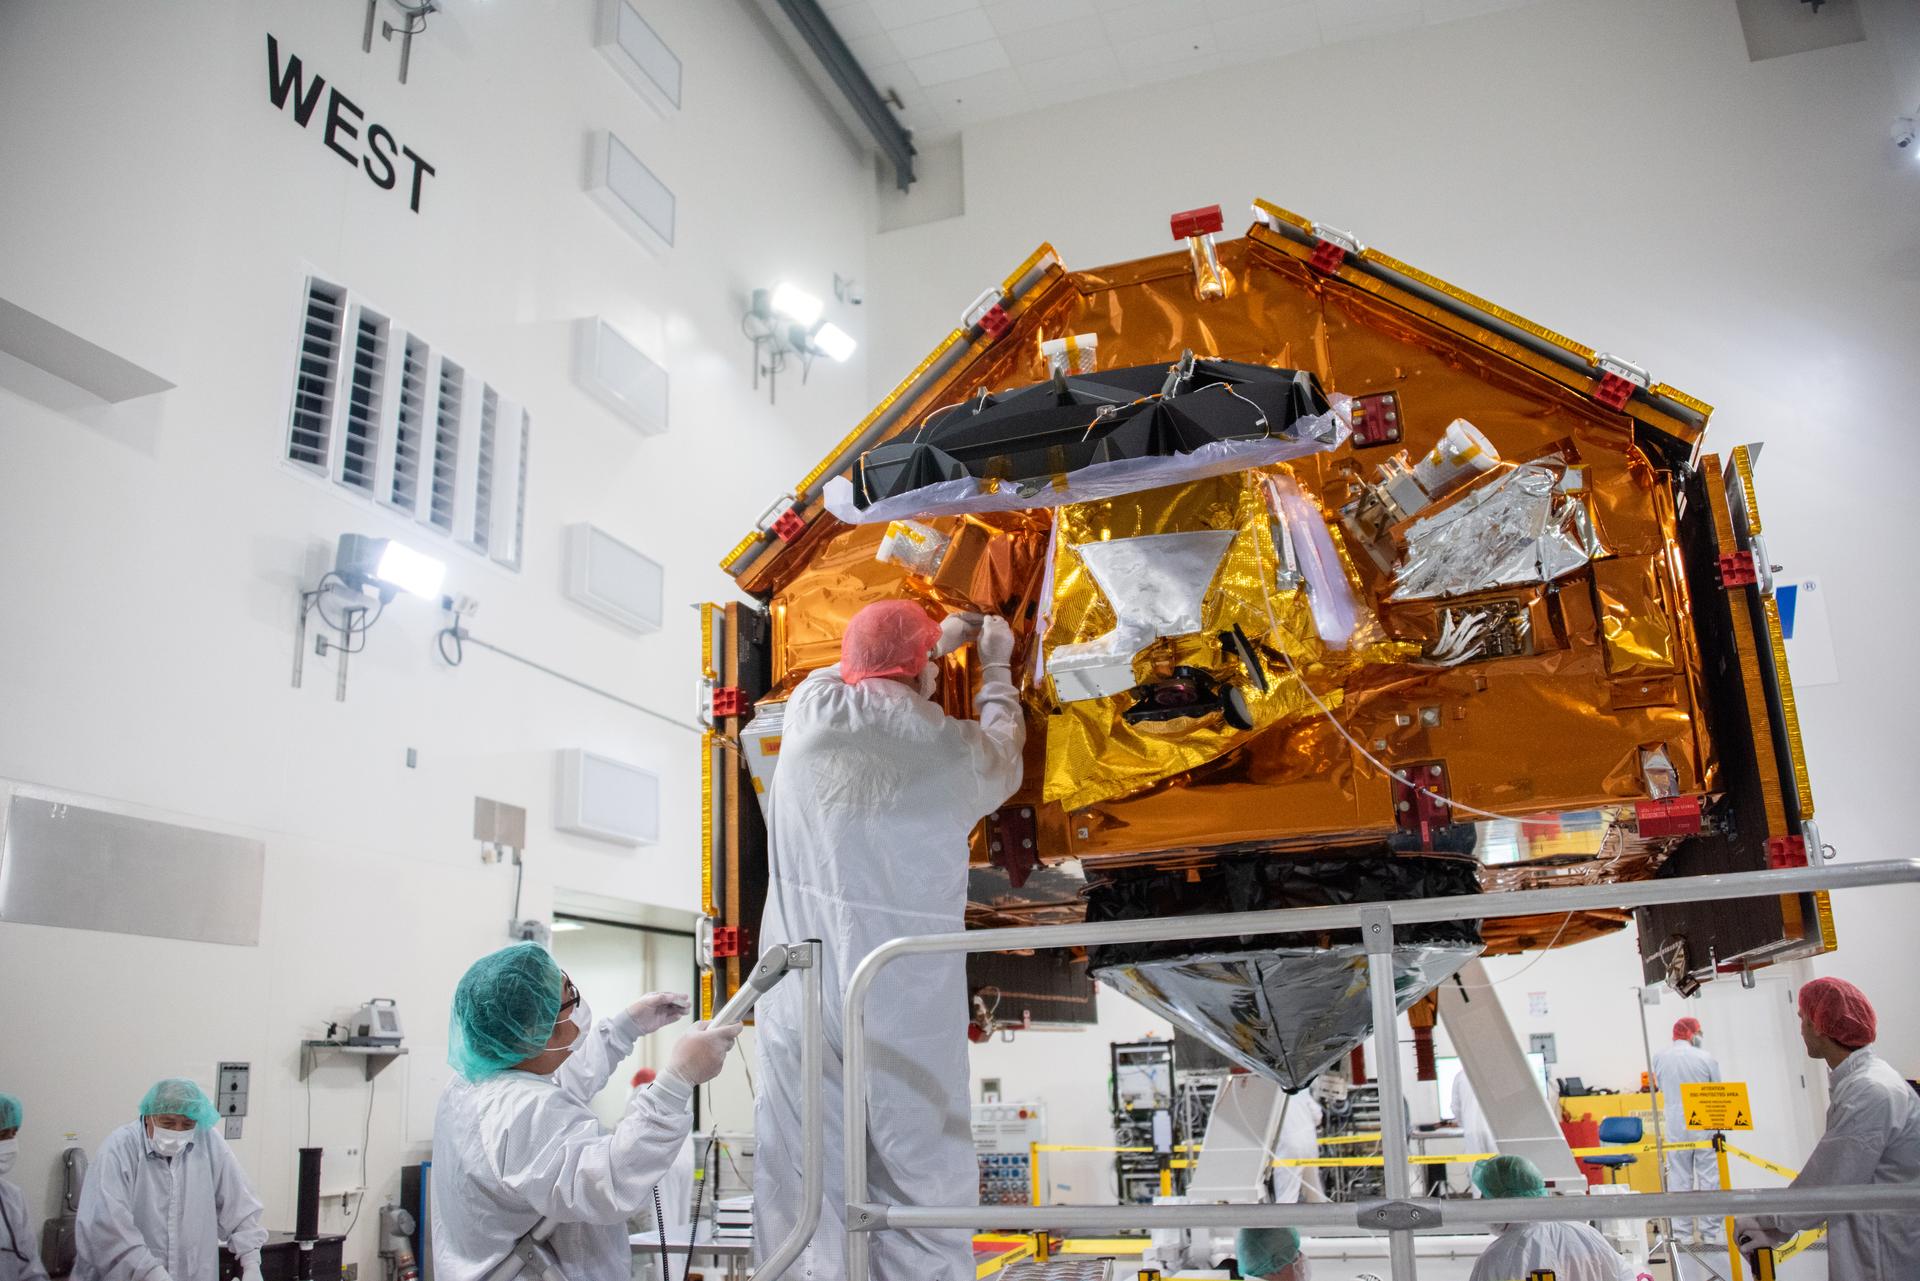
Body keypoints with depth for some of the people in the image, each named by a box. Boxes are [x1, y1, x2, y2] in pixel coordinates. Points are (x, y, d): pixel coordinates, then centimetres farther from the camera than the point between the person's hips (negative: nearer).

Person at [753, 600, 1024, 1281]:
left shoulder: (809, 708, -3)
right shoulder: (956, 752, -10)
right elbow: (1004, 750, 14)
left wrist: (936, 641, 33)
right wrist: (996, 664, 29)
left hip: (801, 992, 3)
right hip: (909, 1000, -3)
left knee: (801, 1181, 11)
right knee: (922, 1175, 10)